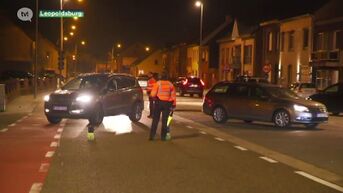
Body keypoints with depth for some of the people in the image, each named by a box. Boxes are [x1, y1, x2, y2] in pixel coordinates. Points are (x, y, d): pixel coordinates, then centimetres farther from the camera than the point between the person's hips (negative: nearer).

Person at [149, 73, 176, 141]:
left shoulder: (158, 83, -6)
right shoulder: (170, 84, 3)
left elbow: (153, 94, -12)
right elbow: (173, 96, 2)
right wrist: (174, 104, 8)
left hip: (159, 102, -2)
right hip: (167, 103, 2)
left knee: (155, 120, 5)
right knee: (164, 120, 8)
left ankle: (152, 135, 3)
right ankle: (163, 136, 9)